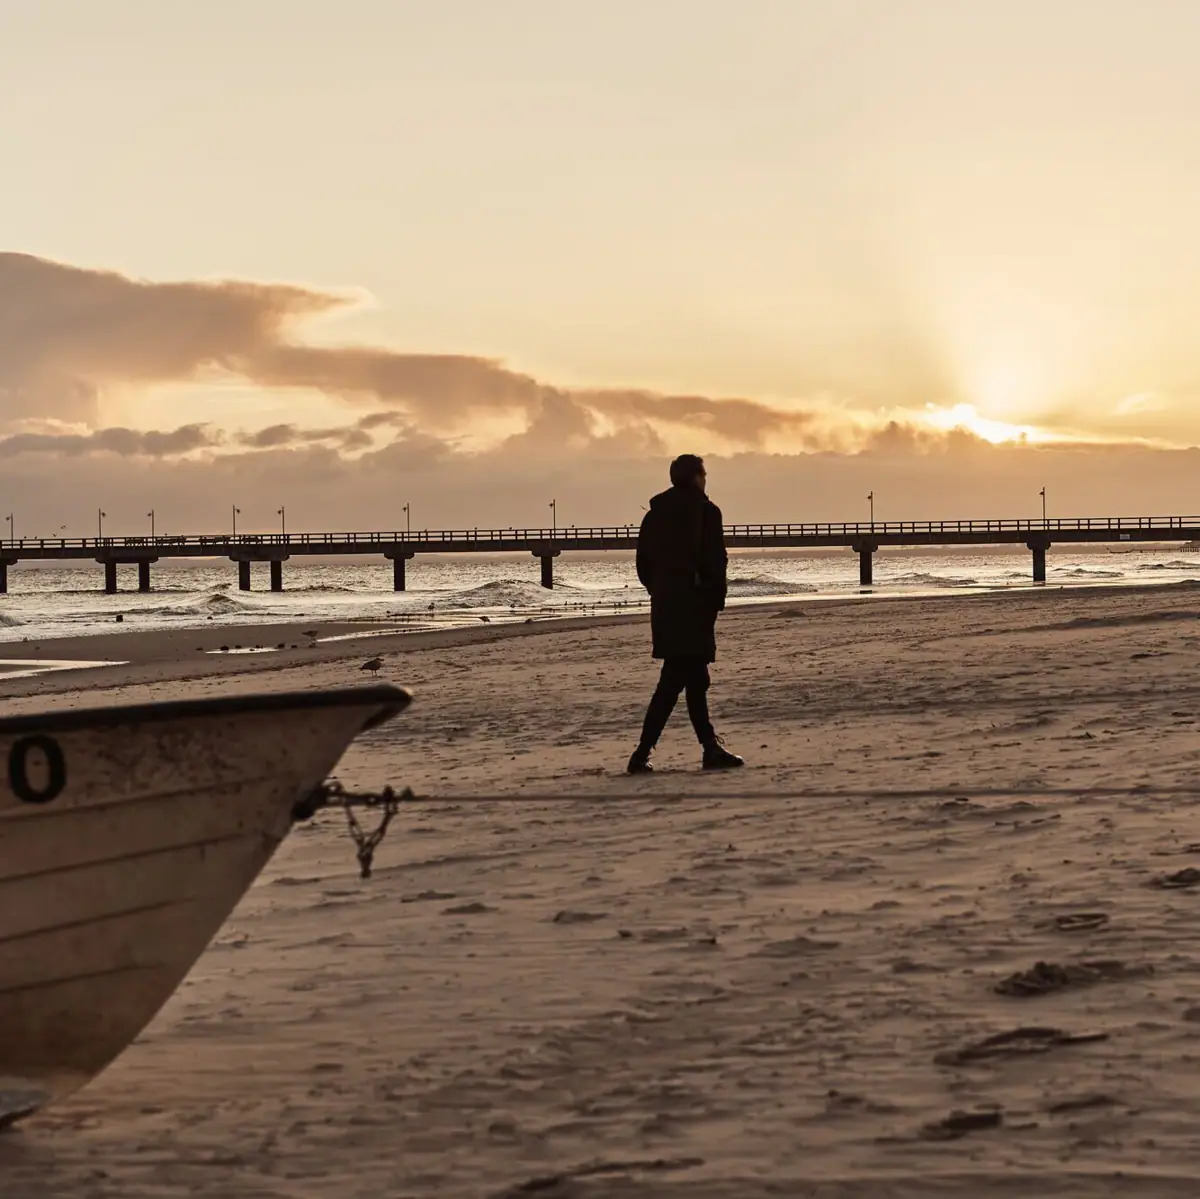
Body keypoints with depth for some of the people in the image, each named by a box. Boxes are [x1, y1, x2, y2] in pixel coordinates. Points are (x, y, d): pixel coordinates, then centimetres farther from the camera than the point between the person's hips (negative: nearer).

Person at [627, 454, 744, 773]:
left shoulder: (655, 513, 10)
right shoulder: (705, 512, -9)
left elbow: (643, 562, 11)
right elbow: (714, 561, -12)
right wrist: (717, 599, -2)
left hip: (664, 603, 7)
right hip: (694, 603, -7)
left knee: (694, 677, 13)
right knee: (674, 679, -7)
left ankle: (711, 749, 17)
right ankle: (643, 752, -12)